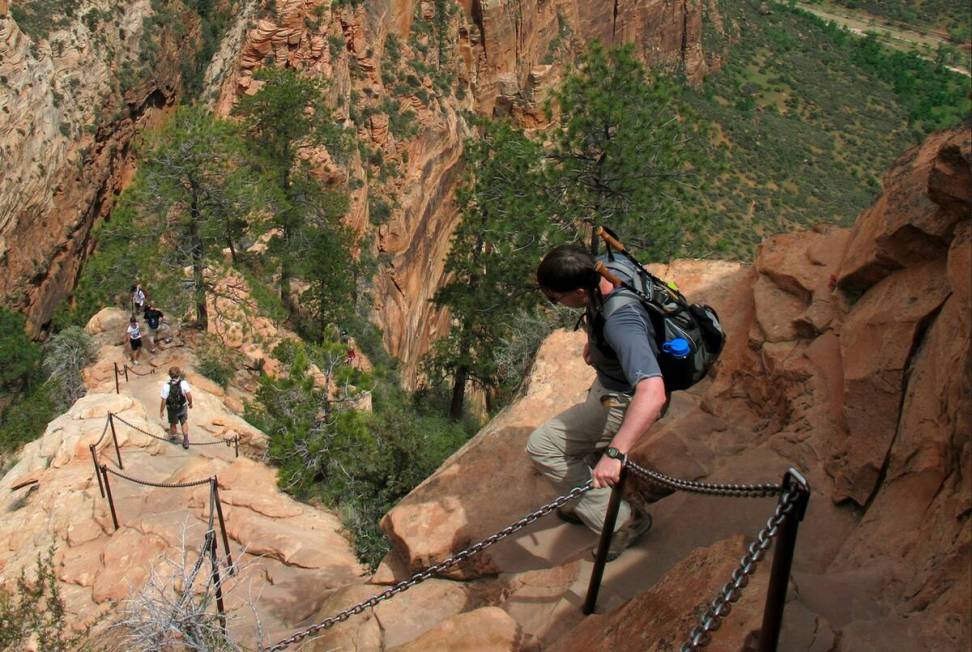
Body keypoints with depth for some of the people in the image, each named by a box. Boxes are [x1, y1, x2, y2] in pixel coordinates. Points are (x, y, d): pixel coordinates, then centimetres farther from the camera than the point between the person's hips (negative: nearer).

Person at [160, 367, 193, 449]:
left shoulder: (166, 386, -29)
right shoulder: (183, 383, -27)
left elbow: (164, 401, -22)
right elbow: (189, 395, -22)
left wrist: (161, 411, -7)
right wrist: (190, 403, -1)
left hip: (172, 409, -1)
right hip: (183, 407, 1)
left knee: (173, 424, 26)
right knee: (184, 422, 25)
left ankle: (172, 436, 51)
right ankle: (185, 440, 24)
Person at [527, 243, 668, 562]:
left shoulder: (621, 323, -41)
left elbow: (653, 393, -52)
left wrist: (614, 453, -57)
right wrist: (592, 341, 13)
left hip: (622, 402, -9)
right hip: (607, 383, 9)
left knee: (542, 446, -9)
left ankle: (620, 520, 1)